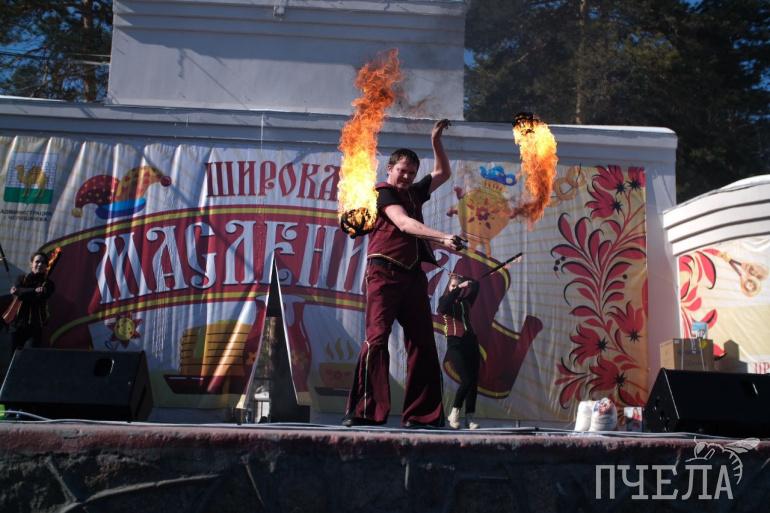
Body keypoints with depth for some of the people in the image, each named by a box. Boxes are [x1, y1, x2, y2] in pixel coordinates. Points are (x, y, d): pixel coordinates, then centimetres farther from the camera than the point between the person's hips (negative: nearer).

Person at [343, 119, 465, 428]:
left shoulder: (414, 194, 22)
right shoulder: (384, 193, 0)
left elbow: (443, 173, 34)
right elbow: (404, 223, -17)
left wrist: (435, 141, 21)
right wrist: (443, 237, -29)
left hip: (413, 275, 7)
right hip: (385, 273, -7)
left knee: (422, 343, 2)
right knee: (377, 337, -15)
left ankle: (420, 414, 5)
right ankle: (363, 411, -16)